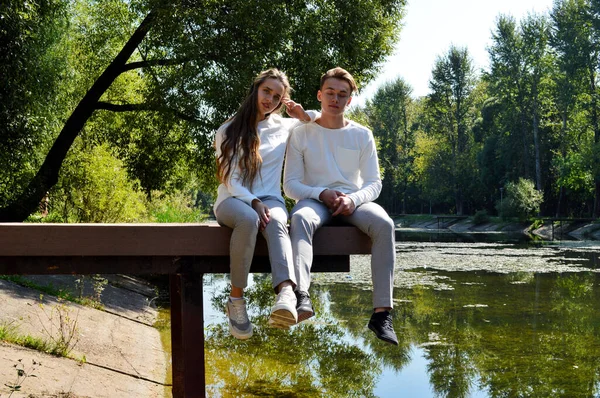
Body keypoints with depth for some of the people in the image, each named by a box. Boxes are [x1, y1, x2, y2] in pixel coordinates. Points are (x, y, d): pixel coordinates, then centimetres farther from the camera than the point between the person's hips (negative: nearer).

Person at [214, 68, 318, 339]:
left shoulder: (285, 126, 14)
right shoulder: (229, 131, 7)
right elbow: (230, 181, -2)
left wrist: (304, 115, 9)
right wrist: (254, 203, -20)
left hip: (270, 199, 1)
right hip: (234, 200, -1)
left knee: (276, 223, -38)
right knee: (248, 219, -40)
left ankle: (286, 292, -64)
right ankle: (236, 298, -32)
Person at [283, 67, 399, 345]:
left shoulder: (362, 135, 10)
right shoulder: (301, 134, 6)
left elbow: (374, 184, 6)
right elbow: (290, 185, 1)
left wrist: (353, 199, -17)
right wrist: (322, 194, -18)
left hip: (353, 201, 1)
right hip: (314, 199, -1)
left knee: (384, 223, -32)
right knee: (301, 218, -39)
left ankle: (382, 311, -37)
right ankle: (301, 296, -57)